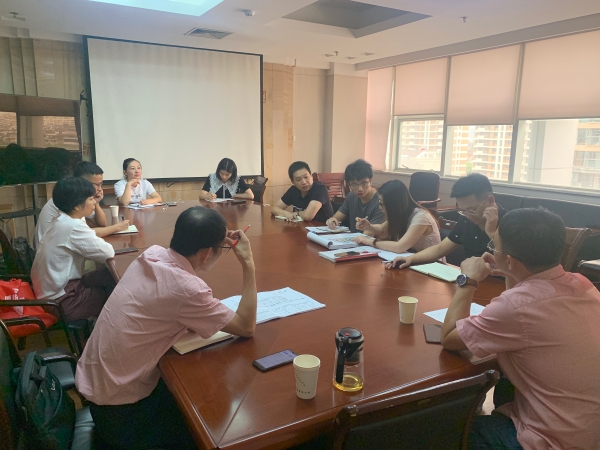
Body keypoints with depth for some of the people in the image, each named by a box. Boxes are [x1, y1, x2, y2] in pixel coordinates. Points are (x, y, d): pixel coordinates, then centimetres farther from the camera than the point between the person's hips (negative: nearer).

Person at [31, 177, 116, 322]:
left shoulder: (61, 221, 6)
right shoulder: (74, 227, -23)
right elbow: (108, 253, -22)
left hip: (50, 290, 9)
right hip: (60, 301, -9)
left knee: (110, 276, 10)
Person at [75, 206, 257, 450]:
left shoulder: (153, 254, -8)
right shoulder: (185, 289, -31)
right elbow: (246, 327, -18)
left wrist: (219, 241, 1)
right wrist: (248, 264, -17)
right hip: (119, 412, -7)